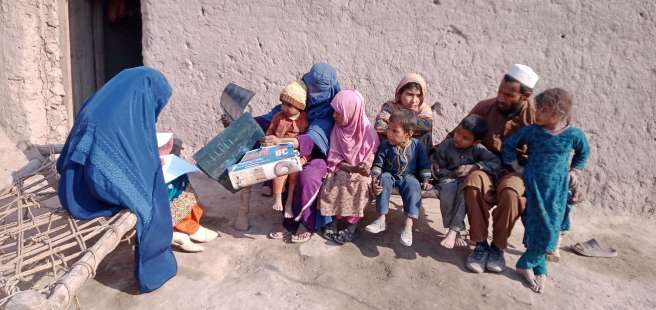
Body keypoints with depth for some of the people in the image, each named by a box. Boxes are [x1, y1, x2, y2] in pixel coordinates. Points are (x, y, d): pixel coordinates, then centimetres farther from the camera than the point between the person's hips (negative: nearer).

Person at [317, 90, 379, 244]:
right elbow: (335, 158, -7)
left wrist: (364, 169, -31)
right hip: (343, 170, 2)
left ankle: (353, 223, -21)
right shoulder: (337, 129, -5)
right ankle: (332, 217, -16)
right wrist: (353, 168, -24)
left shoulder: (367, 130, -12)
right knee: (333, 180, -28)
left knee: (361, 182, -32)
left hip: (361, 173, -2)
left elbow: (371, 157, -9)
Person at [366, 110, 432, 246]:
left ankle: (408, 224, -35)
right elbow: (378, 164, -4)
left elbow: (424, 166, 2)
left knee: (413, 184, -32)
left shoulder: (417, 145, -6)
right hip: (390, 175, 1)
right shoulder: (385, 145, -7)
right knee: (384, 179, -31)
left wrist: (425, 181, -7)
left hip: (409, 177, -1)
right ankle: (381, 219, -30)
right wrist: (374, 179, -18)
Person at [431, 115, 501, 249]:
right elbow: (438, 170, 0)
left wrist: (473, 167, -24)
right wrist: (453, 174, -16)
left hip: (467, 180, 0)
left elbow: (496, 162, -16)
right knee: (448, 188, -34)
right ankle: (456, 232, -25)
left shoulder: (478, 149, -6)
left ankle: (454, 230, -31)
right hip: (449, 179, 0)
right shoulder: (445, 146, -6)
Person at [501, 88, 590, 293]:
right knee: (537, 227, -4)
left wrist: (572, 171, 12)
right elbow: (508, 145, 6)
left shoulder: (573, 135, -2)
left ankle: (526, 264, 16)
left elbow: (583, 153, 18)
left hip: (557, 189, 1)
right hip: (533, 185, -1)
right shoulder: (532, 131, -4)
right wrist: (516, 167, 2)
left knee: (550, 230, -1)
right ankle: (540, 269, 15)